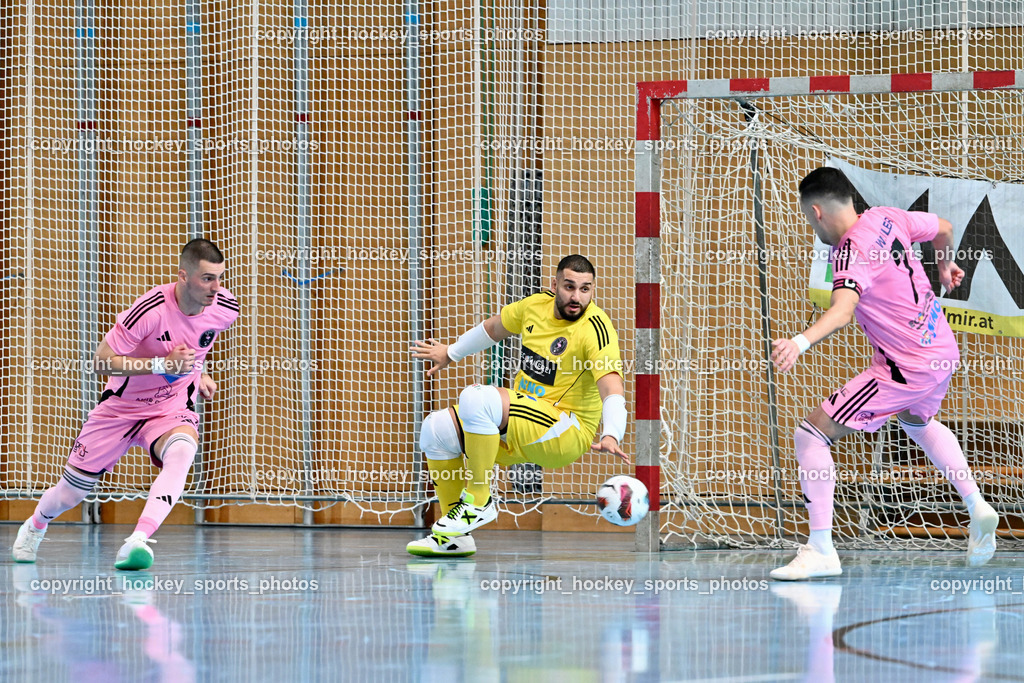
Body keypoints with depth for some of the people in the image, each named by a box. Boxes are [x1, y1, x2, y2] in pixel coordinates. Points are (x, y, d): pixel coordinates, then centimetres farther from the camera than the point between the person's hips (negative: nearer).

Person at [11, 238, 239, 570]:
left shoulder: (225, 309, -12)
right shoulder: (152, 309, -29)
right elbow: (101, 361, -24)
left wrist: (197, 373, 4)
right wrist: (161, 364, -31)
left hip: (173, 408, 2)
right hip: (121, 406, -2)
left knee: (182, 452, -36)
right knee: (71, 493, 9)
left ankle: (136, 542, -47)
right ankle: (35, 525, 45)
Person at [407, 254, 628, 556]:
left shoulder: (596, 328, -18)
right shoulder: (537, 305, 4)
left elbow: (612, 390, -31)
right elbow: (493, 328, 25)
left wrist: (611, 435, -49)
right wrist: (451, 353, 37)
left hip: (567, 435, -8)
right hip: (518, 426, 8)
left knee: (475, 397, -29)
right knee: (436, 428, -4)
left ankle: (478, 502, -14)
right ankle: (454, 538, 2)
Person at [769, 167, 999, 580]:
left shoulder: (851, 253, -22)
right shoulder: (885, 217, 2)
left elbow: (843, 310, -41)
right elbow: (943, 229, 20)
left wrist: (800, 342, -57)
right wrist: (945, 265, 42)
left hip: (906, 368, -9)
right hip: (943, 350, 10)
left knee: (811, 434, -8)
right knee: (918, 421, 41)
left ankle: (820, 551, -8)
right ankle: (977, 509, 40)